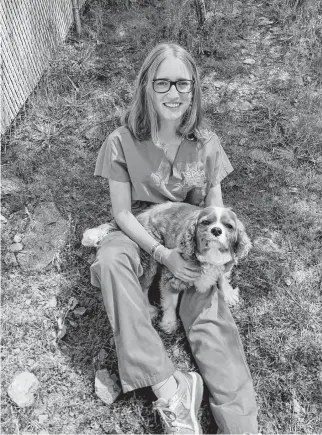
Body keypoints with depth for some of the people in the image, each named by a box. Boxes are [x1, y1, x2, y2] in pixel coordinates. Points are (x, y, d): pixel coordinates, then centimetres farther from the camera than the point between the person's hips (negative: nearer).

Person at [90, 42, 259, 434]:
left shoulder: (206, 144, -5)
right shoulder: (122, 143, -12)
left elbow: (215, 207, 2)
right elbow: (122, 212, -11)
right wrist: (163, 254, -24)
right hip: (140, 235, -1)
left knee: (210, 320, -20)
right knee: (109, 259, -35)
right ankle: (168, 388, -30)